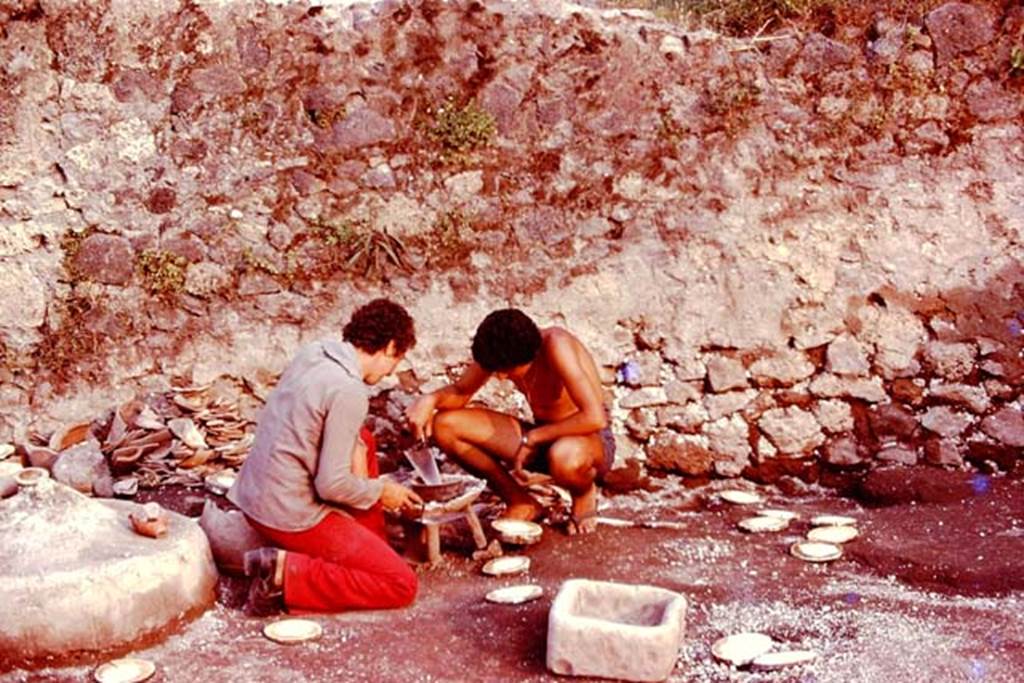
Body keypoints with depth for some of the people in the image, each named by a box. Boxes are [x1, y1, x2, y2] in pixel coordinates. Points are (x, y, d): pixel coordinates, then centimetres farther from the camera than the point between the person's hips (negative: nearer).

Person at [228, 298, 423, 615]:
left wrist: (355, 445, 4)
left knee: (363, 439, 25)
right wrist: (380, 491, -3)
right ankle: (286, 574, -12)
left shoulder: (311, 352, 2)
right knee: (402, 585, -5)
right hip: (290, 516, -9)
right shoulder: (349, 392, -22)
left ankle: (371, 545, 26)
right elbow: (332, 484, -21)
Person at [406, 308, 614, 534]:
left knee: (566, 457, -45)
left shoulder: (556, 346, -29)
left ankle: (584, 493, -5)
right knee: (445, 425, -9)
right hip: (540, 439, 6)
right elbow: (460, 392, 6)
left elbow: (595, 418, -36)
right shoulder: (499, 350, -9)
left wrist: (532, 438, -26)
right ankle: (520, 501, 5)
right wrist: (430, 399, -17)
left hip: (591, 440, -6)